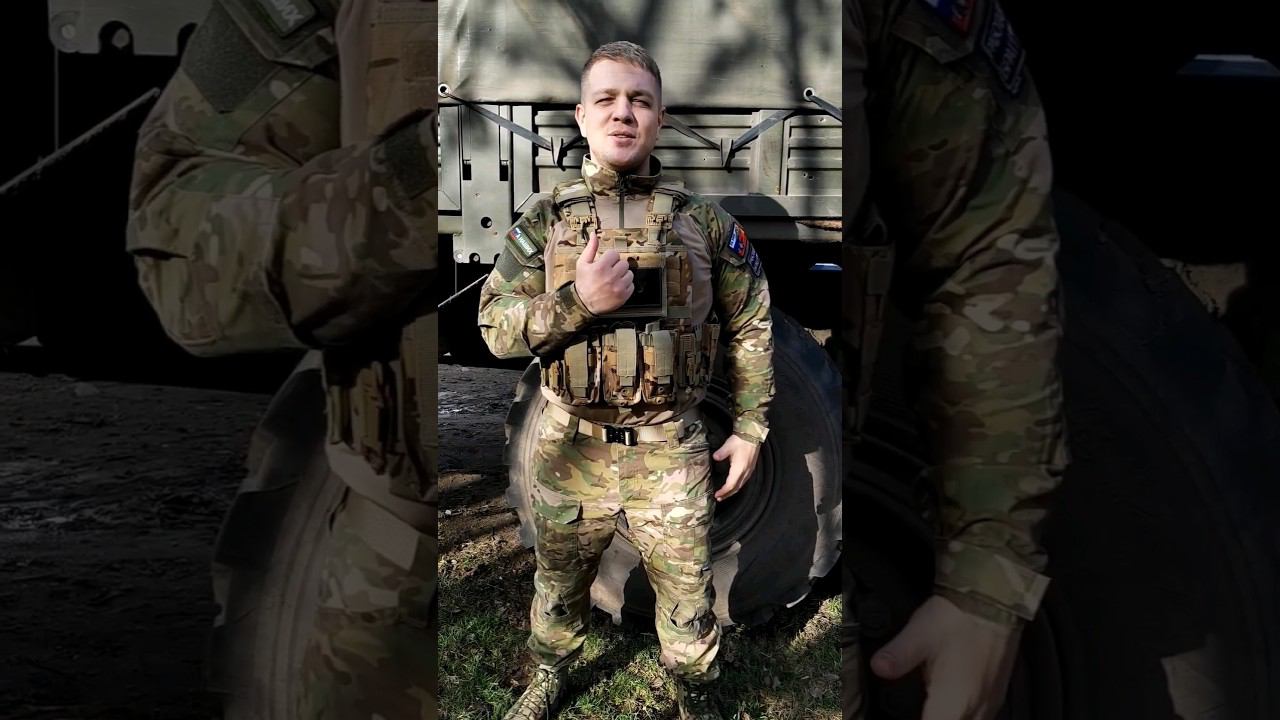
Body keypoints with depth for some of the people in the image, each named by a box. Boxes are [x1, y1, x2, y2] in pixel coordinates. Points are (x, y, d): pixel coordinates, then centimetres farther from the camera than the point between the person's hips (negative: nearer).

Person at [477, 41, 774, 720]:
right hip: (572, 447, 1)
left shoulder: (706, 222, -2)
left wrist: (750, 428, 2)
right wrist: (576, 301, -24)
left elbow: (750, 328, 4)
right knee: (559, 582, 20)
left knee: (687, 591, 10)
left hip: (670, 451, -1)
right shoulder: (544, 220, -2)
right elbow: (495, 326, -7)